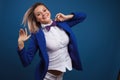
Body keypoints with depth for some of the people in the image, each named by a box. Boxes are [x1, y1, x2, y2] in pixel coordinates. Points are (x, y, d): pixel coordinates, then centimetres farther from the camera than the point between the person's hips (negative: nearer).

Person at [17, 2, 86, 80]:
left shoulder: (62, 23, -3)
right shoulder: (37, 35, -16)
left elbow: (83, 16, 8)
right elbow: (26, 61, -17)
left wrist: (66, 17, -6)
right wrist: (21, 43, -32)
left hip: (64, 68, 4)